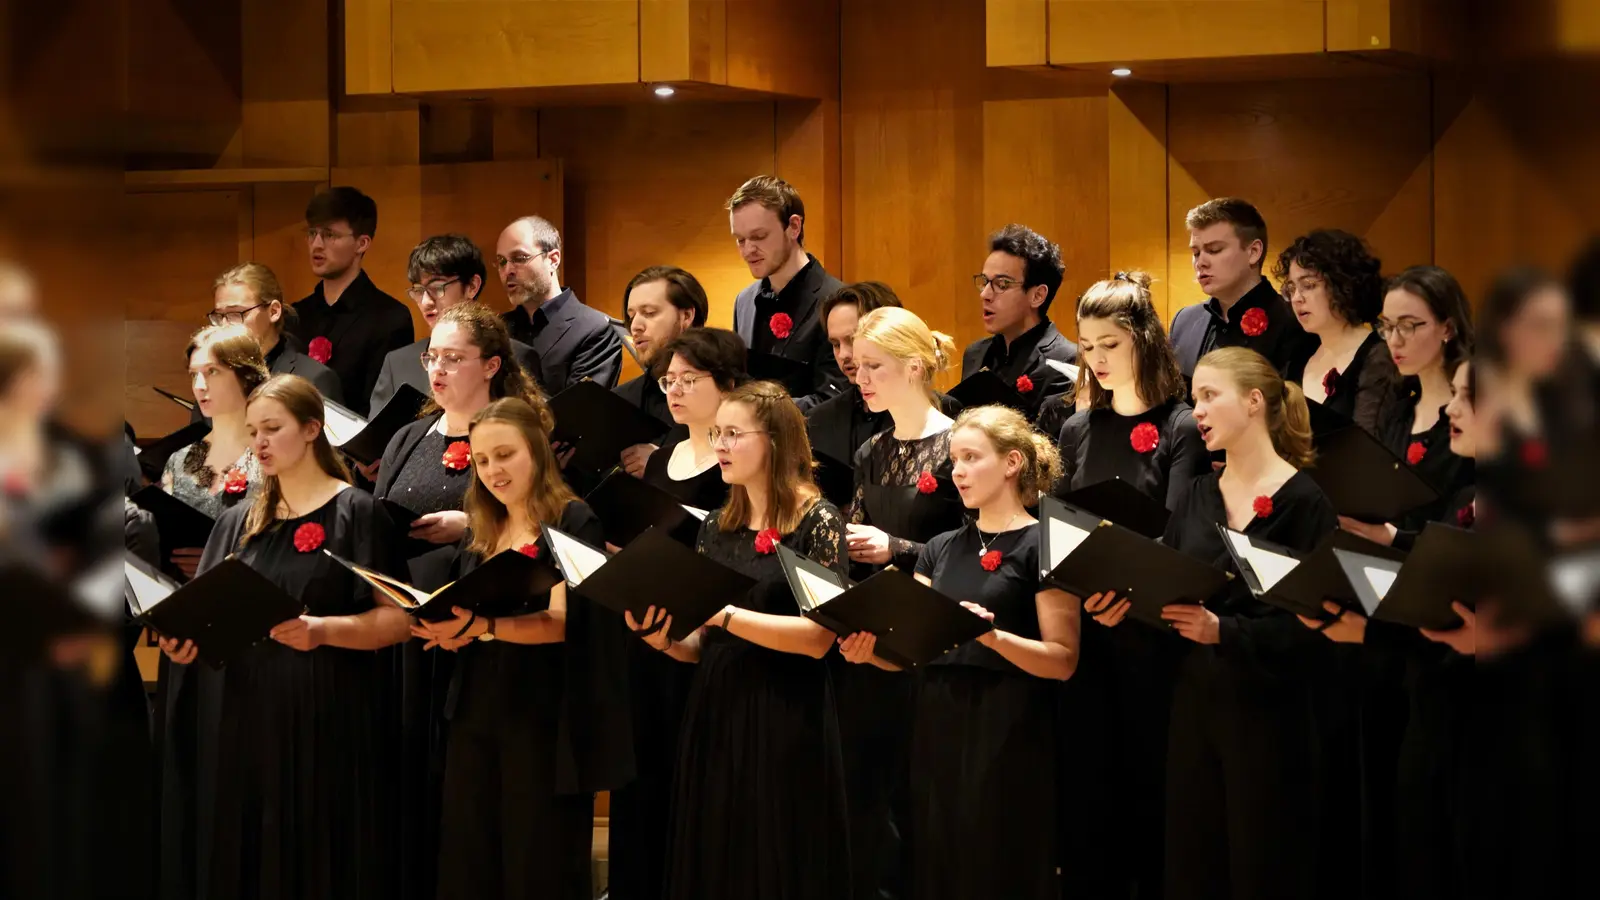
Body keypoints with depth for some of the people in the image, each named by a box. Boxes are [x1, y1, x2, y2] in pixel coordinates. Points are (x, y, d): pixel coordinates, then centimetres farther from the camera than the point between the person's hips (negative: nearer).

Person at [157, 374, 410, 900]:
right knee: (236, 858, 4)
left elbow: (396, 619, -9)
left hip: (321, 722, -5)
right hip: (237, 720, 5)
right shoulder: (238, 522, 14)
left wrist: (322, 630, -24)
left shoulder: (356, 513, -2)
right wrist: (184, 638, -8)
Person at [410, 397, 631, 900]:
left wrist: (480, 625, -29)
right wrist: (448, 631, -7)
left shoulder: (574, 522, -5)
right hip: (476, 713, 6)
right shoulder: (478, 533, 14)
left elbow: (561, 622, -16)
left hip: (546, 719, -6)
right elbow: (467, 625, 16)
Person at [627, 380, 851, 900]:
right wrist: (665, 640, -6)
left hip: (785, 719, -6)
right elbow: (704, 645, 14)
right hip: (715, 713, 6)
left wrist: (724, 614, -20)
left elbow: (818, 637, -16)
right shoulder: (717, 528, 11)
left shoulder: (817, 522, -7)